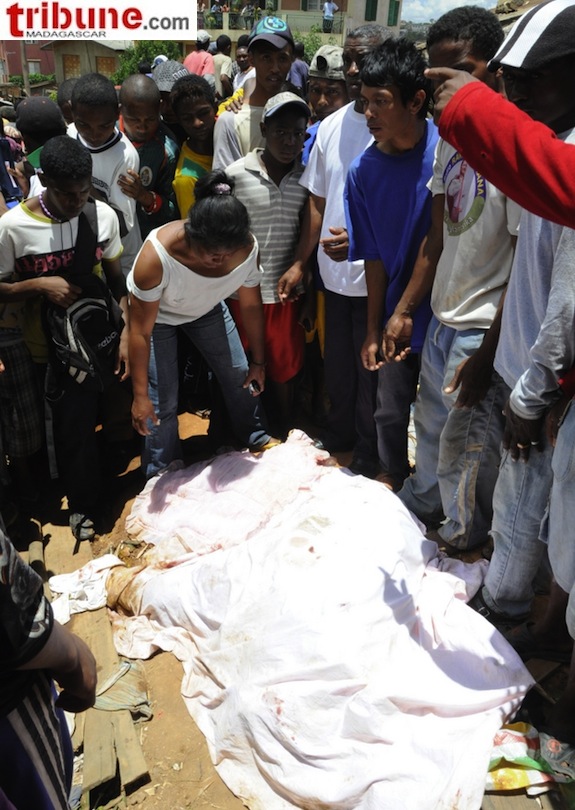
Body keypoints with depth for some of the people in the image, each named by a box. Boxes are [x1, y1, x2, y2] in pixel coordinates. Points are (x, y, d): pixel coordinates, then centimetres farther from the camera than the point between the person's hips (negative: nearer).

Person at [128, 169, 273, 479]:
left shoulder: (247, 248, -30)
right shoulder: (157, 255, -41)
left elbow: (250, 305, -11)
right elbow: (141, 331, -31)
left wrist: (258, 361, 0)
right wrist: (140, 395, -26)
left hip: (207, 309, 4)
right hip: (157, 315, -3)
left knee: (240, 376, 8)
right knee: (162, 402, -5)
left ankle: (256, 439, 36)